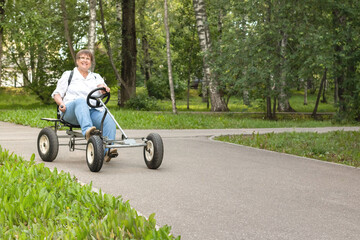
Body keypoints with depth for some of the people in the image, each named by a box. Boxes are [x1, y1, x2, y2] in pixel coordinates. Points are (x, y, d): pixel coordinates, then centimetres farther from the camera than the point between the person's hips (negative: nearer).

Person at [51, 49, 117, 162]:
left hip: (93, 110, 3)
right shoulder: (68, 75, 24)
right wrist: (61, 103, -6)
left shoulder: (96, 77, 29)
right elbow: (57, 93, 17)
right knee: (81, 101, -39)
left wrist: (103, 87, -19)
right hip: (70, 111, -2)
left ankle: (108, 150, -42)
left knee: (109, 120, -30)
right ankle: (87, 131, -62)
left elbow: (102, 86, 7)